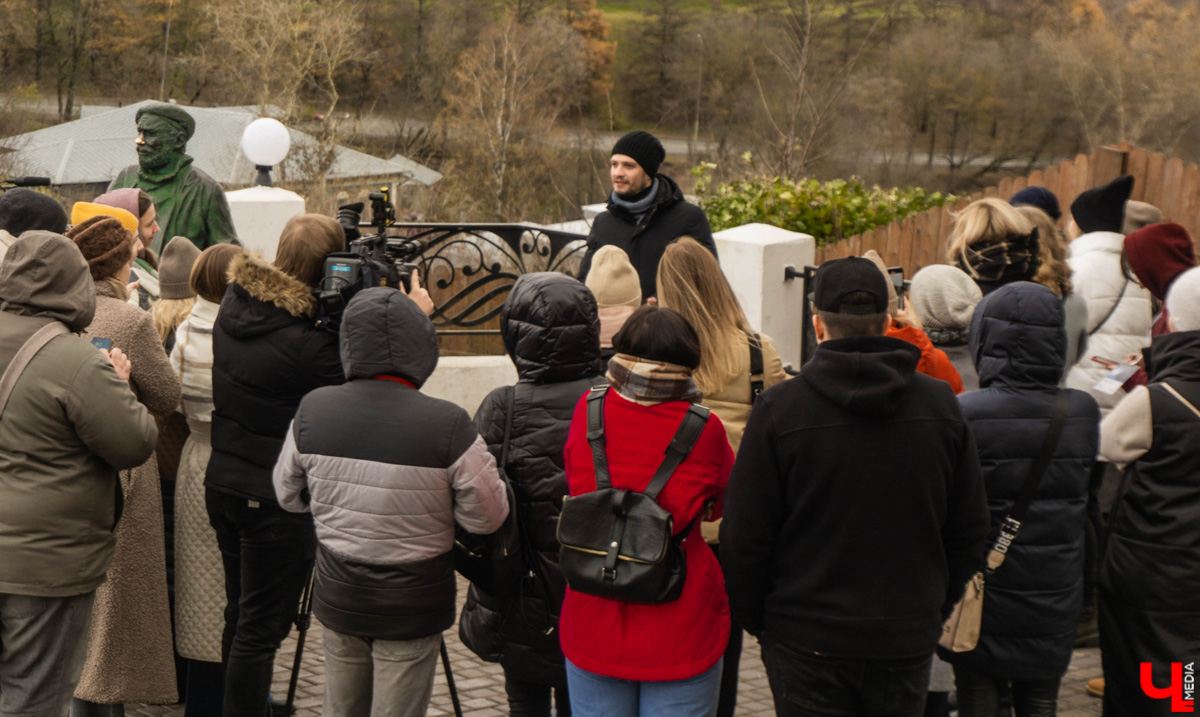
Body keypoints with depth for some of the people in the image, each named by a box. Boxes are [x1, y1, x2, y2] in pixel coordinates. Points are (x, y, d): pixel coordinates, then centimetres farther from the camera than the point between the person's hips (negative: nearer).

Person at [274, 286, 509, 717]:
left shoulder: (312, 411, -8)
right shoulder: (448, 425, -21)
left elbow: (288, 496, 7)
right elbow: (487, 518, -12)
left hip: (337, 600, 4)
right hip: (413, 609, -3)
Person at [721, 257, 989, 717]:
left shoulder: (779, 409, -12)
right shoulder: (940, 405, -1)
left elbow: (745, 535, -8)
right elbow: (969, 529, 6)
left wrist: (754, 619, 7)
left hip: (807, 642, -3)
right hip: (908, 640, 3)